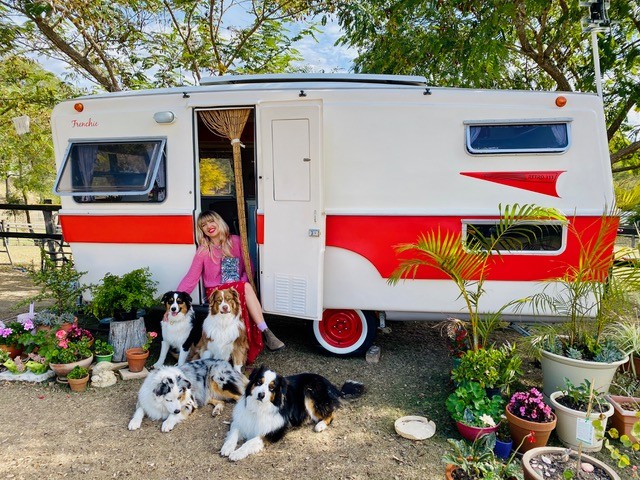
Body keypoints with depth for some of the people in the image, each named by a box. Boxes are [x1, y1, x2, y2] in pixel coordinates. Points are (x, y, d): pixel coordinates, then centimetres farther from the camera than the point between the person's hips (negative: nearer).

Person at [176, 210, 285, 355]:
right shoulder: (203, 251, -1)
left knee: (246, 286, -35)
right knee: (247, 288, -33)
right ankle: (266, 332, -37)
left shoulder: (235, 241, 3)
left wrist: (243, 281, -16)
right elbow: (191, 278, -4)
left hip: (239, 287, 2)